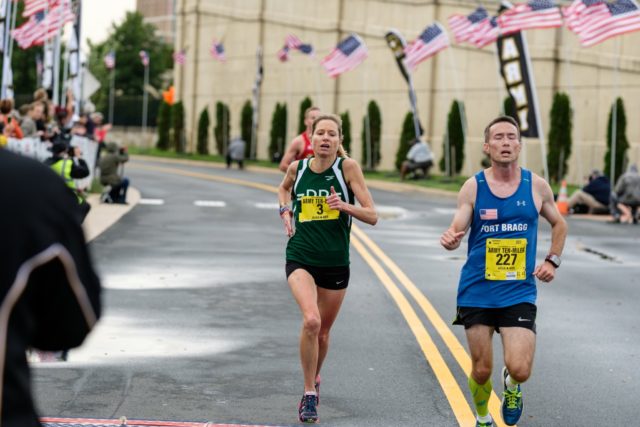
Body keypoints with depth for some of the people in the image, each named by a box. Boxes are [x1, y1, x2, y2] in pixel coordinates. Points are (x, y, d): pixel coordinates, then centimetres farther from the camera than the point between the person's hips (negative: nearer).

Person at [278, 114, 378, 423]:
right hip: (300, 259, 0)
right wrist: (285, 212, 7)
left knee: (322, 332, 14)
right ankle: (309, 394, -12)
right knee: (311, 320, -24)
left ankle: (314, 379, 45)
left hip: (335, 262, 0)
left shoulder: (348, 167, -7)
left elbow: (372, 216, -9)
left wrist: (345, 206, -26)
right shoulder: (297, 167, 0)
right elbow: (283, 189, 25)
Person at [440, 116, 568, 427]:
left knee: (520, 370, -14)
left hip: (519, 293, 0)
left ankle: (511, 385, 24)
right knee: (481, 370, 6)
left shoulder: (537, 186, 0)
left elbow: (559, 224, 17)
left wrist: (552, 261, 5)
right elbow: (456, 230, -10)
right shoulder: (473, 187, -4)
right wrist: (450, 239, -33)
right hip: (477, 292, 0)